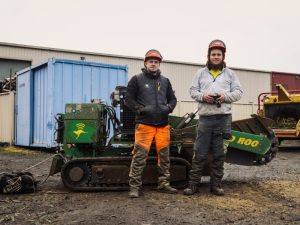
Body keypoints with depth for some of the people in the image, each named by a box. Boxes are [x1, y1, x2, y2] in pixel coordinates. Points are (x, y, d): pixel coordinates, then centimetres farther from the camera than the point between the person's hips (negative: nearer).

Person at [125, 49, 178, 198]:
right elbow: (129, 99, 2)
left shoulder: (165, 81, 18)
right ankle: (134, 186, -3)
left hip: (163, 124, 5)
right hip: (144, 124, -4)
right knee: (140, 155, -9)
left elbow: (172, 98, 21)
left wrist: (169, 108, -1)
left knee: (164, 154, 8)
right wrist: (141, 109, -13)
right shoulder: (137, 79, 5)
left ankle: (164, 183, 19)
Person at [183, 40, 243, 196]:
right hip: (205, 117, 0)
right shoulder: (201, 73, 12)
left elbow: (238, 92, 8)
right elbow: (193, 91, 9)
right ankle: (193, 184, 6)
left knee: (219, 154, 6)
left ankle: (216, 185, 16)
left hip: (223, 118, 1)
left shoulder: (230, 74, 12)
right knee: (199, 153, 0)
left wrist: (226, 97, -11)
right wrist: (202, 96, -11)